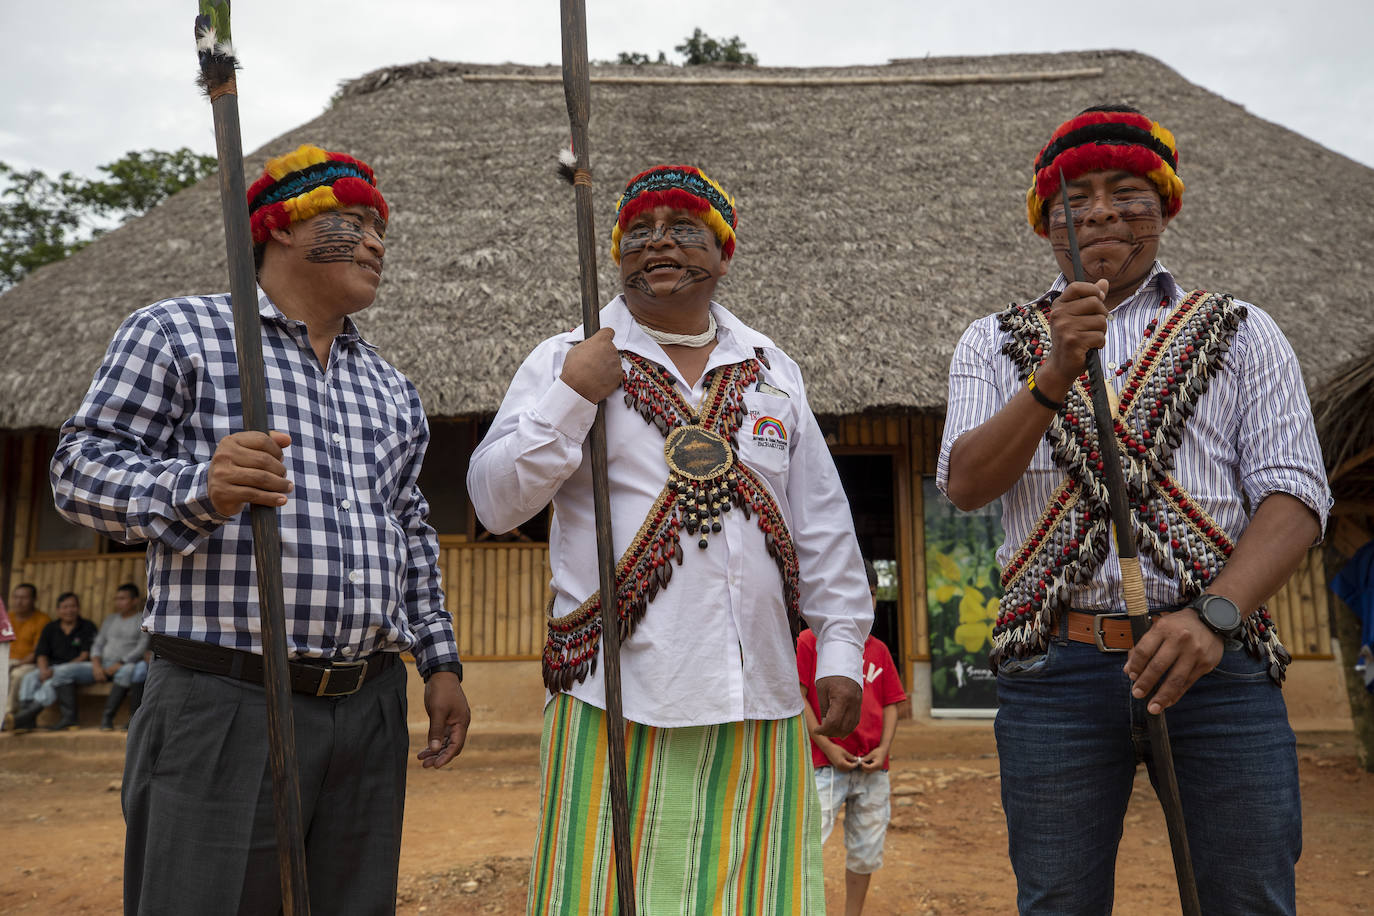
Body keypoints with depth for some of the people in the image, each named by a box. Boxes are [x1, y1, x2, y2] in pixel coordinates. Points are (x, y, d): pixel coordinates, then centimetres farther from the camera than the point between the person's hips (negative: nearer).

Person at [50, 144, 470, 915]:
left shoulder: (392, 389, 19)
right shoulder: (177, 332, 2)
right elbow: (82, 468, -4)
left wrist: (440, 662, 16)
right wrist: (200, 490, -24)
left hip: (372, 709, 6)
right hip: (226, 707, -5)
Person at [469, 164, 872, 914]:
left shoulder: (772, 370, 14)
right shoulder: (566, 361, 5)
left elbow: (823, 528, 15)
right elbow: (495, 503, -3)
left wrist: (840, 650, 9)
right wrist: (571, 396, -12)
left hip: (758, 697, 3)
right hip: (619, 692, -3)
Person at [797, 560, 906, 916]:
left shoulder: (879, 649, 11)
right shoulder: (809, 641, -3)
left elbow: (890, 704, 12)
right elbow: (797, 698, -7)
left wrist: (883, 748, -3)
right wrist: (827, 746, -12)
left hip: (873, 767, 5)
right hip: (826, 764, -5)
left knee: (867, 851, 13)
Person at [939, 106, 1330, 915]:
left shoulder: (1240, 333, 11)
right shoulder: (996, 344, 12)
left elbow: (1295, 494, 1)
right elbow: (966, 485, -2)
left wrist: (1213, 613, -16)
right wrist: (1055, 375, -16)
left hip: (1219, 662, 1)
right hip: (1056, 671, 0)